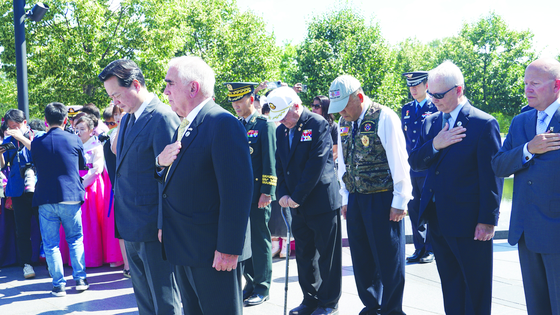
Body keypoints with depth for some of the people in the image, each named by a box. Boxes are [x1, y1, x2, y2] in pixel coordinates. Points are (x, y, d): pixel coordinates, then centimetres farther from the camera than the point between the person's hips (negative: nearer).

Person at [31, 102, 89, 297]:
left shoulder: (36, 143, 0)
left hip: (45, 199, 0)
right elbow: (82, 165, 11)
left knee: (51, 244, 8)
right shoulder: (74, 140, -3)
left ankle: (58, 285, 8)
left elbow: (36, 166, 13)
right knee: (76, 240, 16)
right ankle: (80, 279, 13)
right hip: (71, 198, 0)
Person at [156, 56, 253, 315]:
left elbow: (237, 191, -22)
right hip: (183, 252, 9)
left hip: (213, 253, -9)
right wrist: (160, 162, -6)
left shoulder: (224, 125, -18)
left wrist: (228, 249, -23)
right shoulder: (184, 126, 12)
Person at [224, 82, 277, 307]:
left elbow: (269, 161, -9)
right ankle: (250, 285, 20)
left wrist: (267, 193, -14)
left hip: (257, 193, -6)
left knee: (259, 240, 1)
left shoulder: (265, 125, -5)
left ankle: (262, 289, 11)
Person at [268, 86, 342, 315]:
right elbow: (280, 166, 12)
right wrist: (283, 194, -3)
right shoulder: (281, 131, 9)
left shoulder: (319, 125, -12)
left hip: (322, 203, -6)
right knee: (304, 255, 12)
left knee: (327, 255, 3)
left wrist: (297, 197, -15)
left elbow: (316, 166, -17)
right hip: (298, 206, 7)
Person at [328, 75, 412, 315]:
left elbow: (398, 161, -12)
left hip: (383, 199, -6)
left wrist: (400, 201, -12)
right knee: (362, 258, 12)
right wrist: (345, 197, 14)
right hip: (355, 199, 6)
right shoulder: (344, 122, 9)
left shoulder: (384, 117, -11)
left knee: (388, 258, 1)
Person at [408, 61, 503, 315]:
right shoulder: (430, 122, 10)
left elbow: (492, 176, -12)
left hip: (469, 224, -6)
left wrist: (488, 220, -14)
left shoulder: (484, 124, -11)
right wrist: (434, 145, -13)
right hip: (437, 220, 6)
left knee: (476, 289, 5)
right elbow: (414, 163, 6)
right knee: (450, 285, 15)